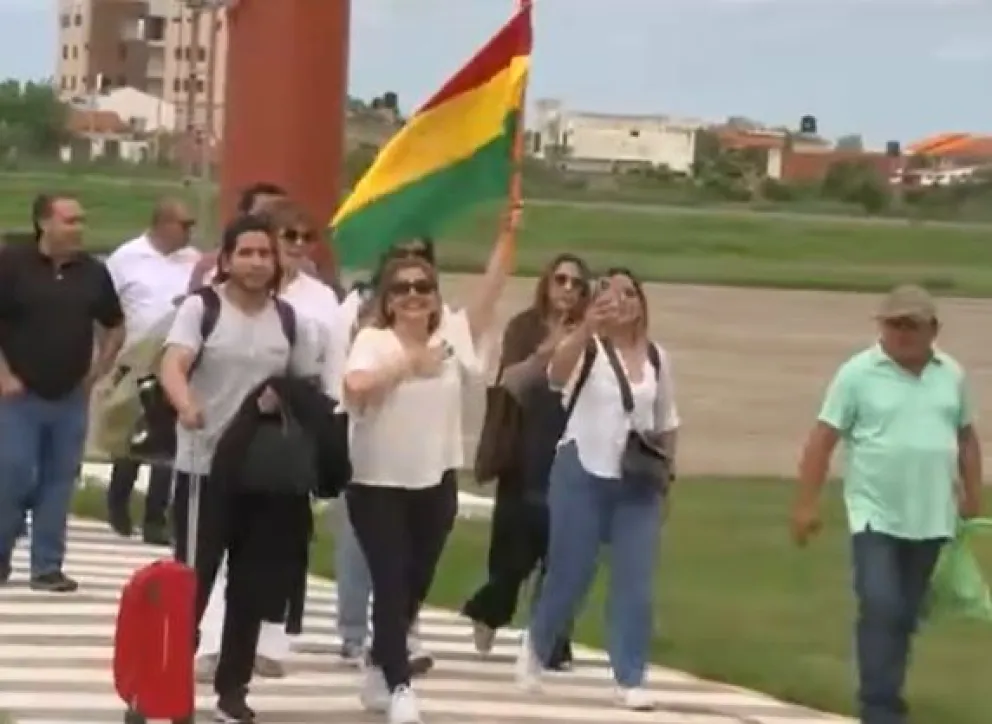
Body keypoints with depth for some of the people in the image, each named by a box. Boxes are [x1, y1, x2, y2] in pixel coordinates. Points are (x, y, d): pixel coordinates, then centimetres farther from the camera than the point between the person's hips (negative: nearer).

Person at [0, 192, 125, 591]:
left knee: (59, 481, 4)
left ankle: (47, 566, 10)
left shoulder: (93, 271, 5)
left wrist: (99, 369, 9)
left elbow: (115, 326, 18)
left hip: (71, 397, 4)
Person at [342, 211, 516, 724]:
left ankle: (378, 671, 34)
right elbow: (355, 385, -27)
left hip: (435, 482, 4)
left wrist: (508, 235, -19)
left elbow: (490, 290, -9)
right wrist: (409, 361, -18)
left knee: (415, 585, 15)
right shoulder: (372, 339, -7)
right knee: (391, 583, -8)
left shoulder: (452, 336, 3)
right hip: (378, 482, -4)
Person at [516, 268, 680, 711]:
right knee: (570, 575, 5)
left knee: (635, 584, -2)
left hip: (638, 483, 3)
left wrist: (665, 472, 9)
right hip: (582, 475, -3)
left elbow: (666, 422, 18)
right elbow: (557, 377, -31)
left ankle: (630, 680, 4)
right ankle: (536, 646, 32)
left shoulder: (656, 357, 8)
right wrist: (586, 328, -47)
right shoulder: (586, 347, -7)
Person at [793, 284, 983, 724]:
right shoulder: (858, 373, -6)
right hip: (875, 515, -4)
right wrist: (806, 504, -10)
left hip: (930, 519, 4)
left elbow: (966, 436, 18)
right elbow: (823, 438, -6)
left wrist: (973, 497, 16)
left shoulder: (951, 374, 7)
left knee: (905, 614, 11)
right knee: (880, 608, -13)